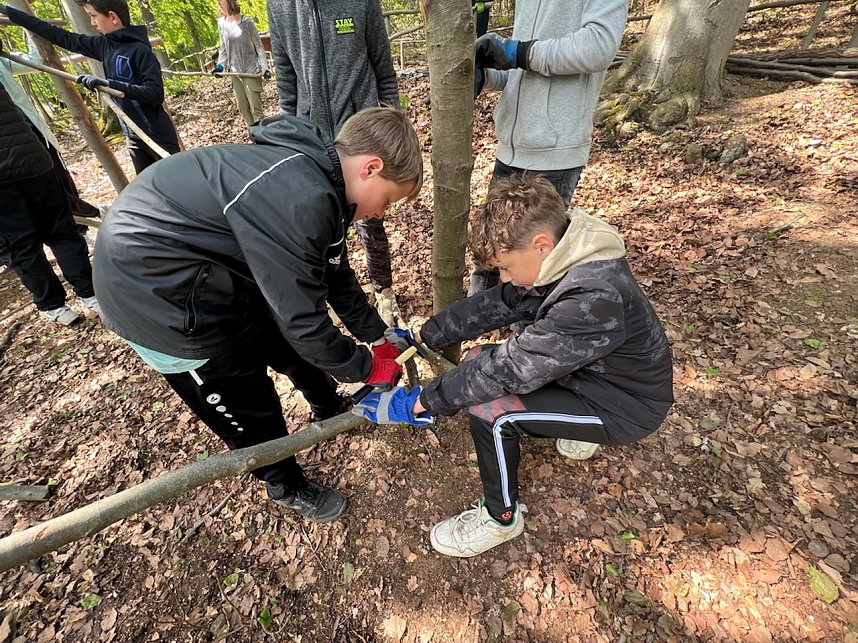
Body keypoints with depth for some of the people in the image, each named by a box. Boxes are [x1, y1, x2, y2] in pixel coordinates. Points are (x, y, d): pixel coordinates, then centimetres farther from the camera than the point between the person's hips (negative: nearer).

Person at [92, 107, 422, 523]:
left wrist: (378, 338, 8)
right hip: (154, 290, -8)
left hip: (214, 266, 9)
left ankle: (330, 410, 46)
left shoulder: (317, 178, -2)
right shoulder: (298, 201, -33)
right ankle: (286, 486, 34)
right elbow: (302, 319, -27)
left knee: (297, 347, 18)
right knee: (248, 410, 5)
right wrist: (366, 368, -11)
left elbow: (335, 275, 7)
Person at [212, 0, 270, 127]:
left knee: (256, 108, -9)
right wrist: (220, 65, -1)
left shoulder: (246, 22, -8)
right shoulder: (221, 23, 3)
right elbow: (224, 47, 10)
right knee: (242, 108, 6)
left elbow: (259, 46, -4)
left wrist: (265, 68, -13)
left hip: (251, 71, -5)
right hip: (235, 72, 5)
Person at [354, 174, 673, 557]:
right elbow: (492, 305, -5)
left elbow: (511, 368, -35)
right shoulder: (560, 258, -10)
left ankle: (501, 519, 5)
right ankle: (576, 425, 20)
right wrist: (420, 337, -7)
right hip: (587, 369, 8)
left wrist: (419, 404, -27)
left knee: (488, 411, -24)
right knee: (482, 364, 1)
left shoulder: (593, 298, -37)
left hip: (624, 406, -8)